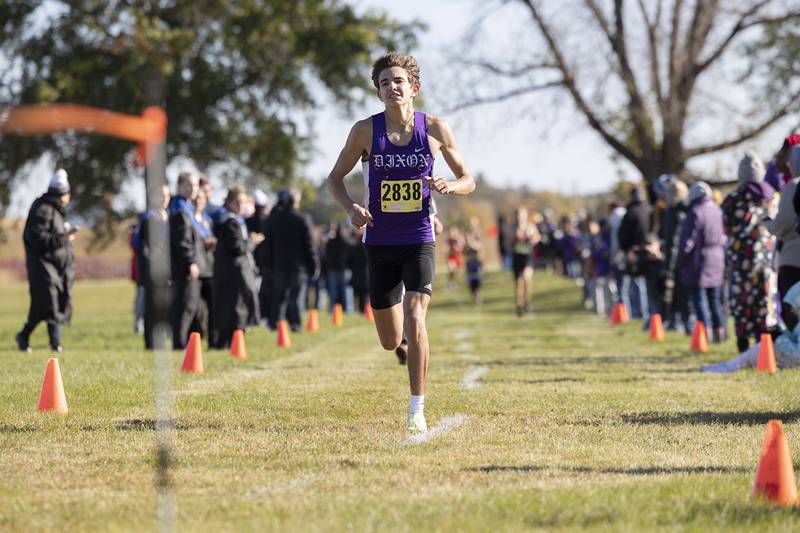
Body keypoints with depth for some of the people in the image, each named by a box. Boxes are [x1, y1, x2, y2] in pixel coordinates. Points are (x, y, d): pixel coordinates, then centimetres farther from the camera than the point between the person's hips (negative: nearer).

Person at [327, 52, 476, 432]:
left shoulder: (435, 129, -4)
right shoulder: (365, 131, -4)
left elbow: (468, 180, 7)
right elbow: (335, 177, 7)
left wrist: (448, 185, -16)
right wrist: (350, 207, -13)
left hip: (419, 241, -1)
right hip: (380, 243, 2)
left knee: (414, 322, -20)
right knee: (391, 341, 8)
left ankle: (417, 409, -11)